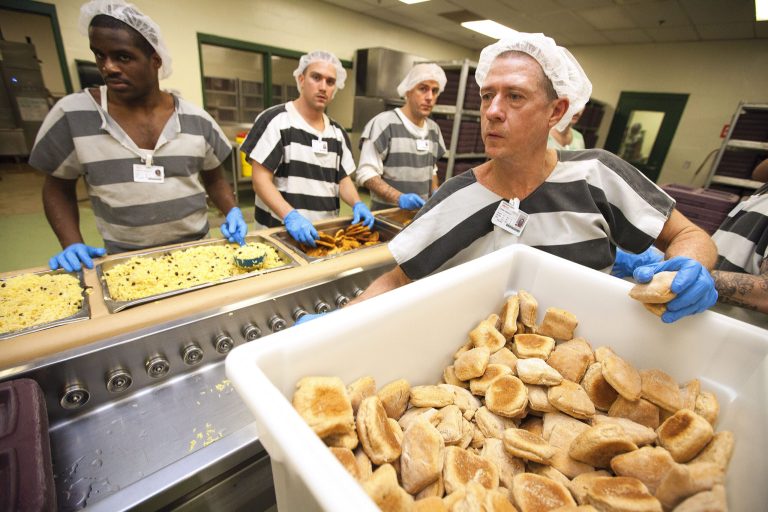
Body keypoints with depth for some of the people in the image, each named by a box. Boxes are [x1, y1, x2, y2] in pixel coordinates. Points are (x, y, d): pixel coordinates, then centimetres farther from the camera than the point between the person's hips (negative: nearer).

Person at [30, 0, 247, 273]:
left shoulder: (197, 120, -2)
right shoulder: (71, 115, -3)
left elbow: (214, 180, 8)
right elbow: (58, 188, 6)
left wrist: (232, 213, -9)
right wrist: (72, 245, -7)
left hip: (197, 247, 1)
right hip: (125, 260, 0)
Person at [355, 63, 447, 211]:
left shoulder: (434, 129, 8)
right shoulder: (384, 122, -12)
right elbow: (366, 173, -16)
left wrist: (435, 192, -1)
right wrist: (399, 198, -28)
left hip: (421, 213, 6)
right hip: (387, 215, -5)